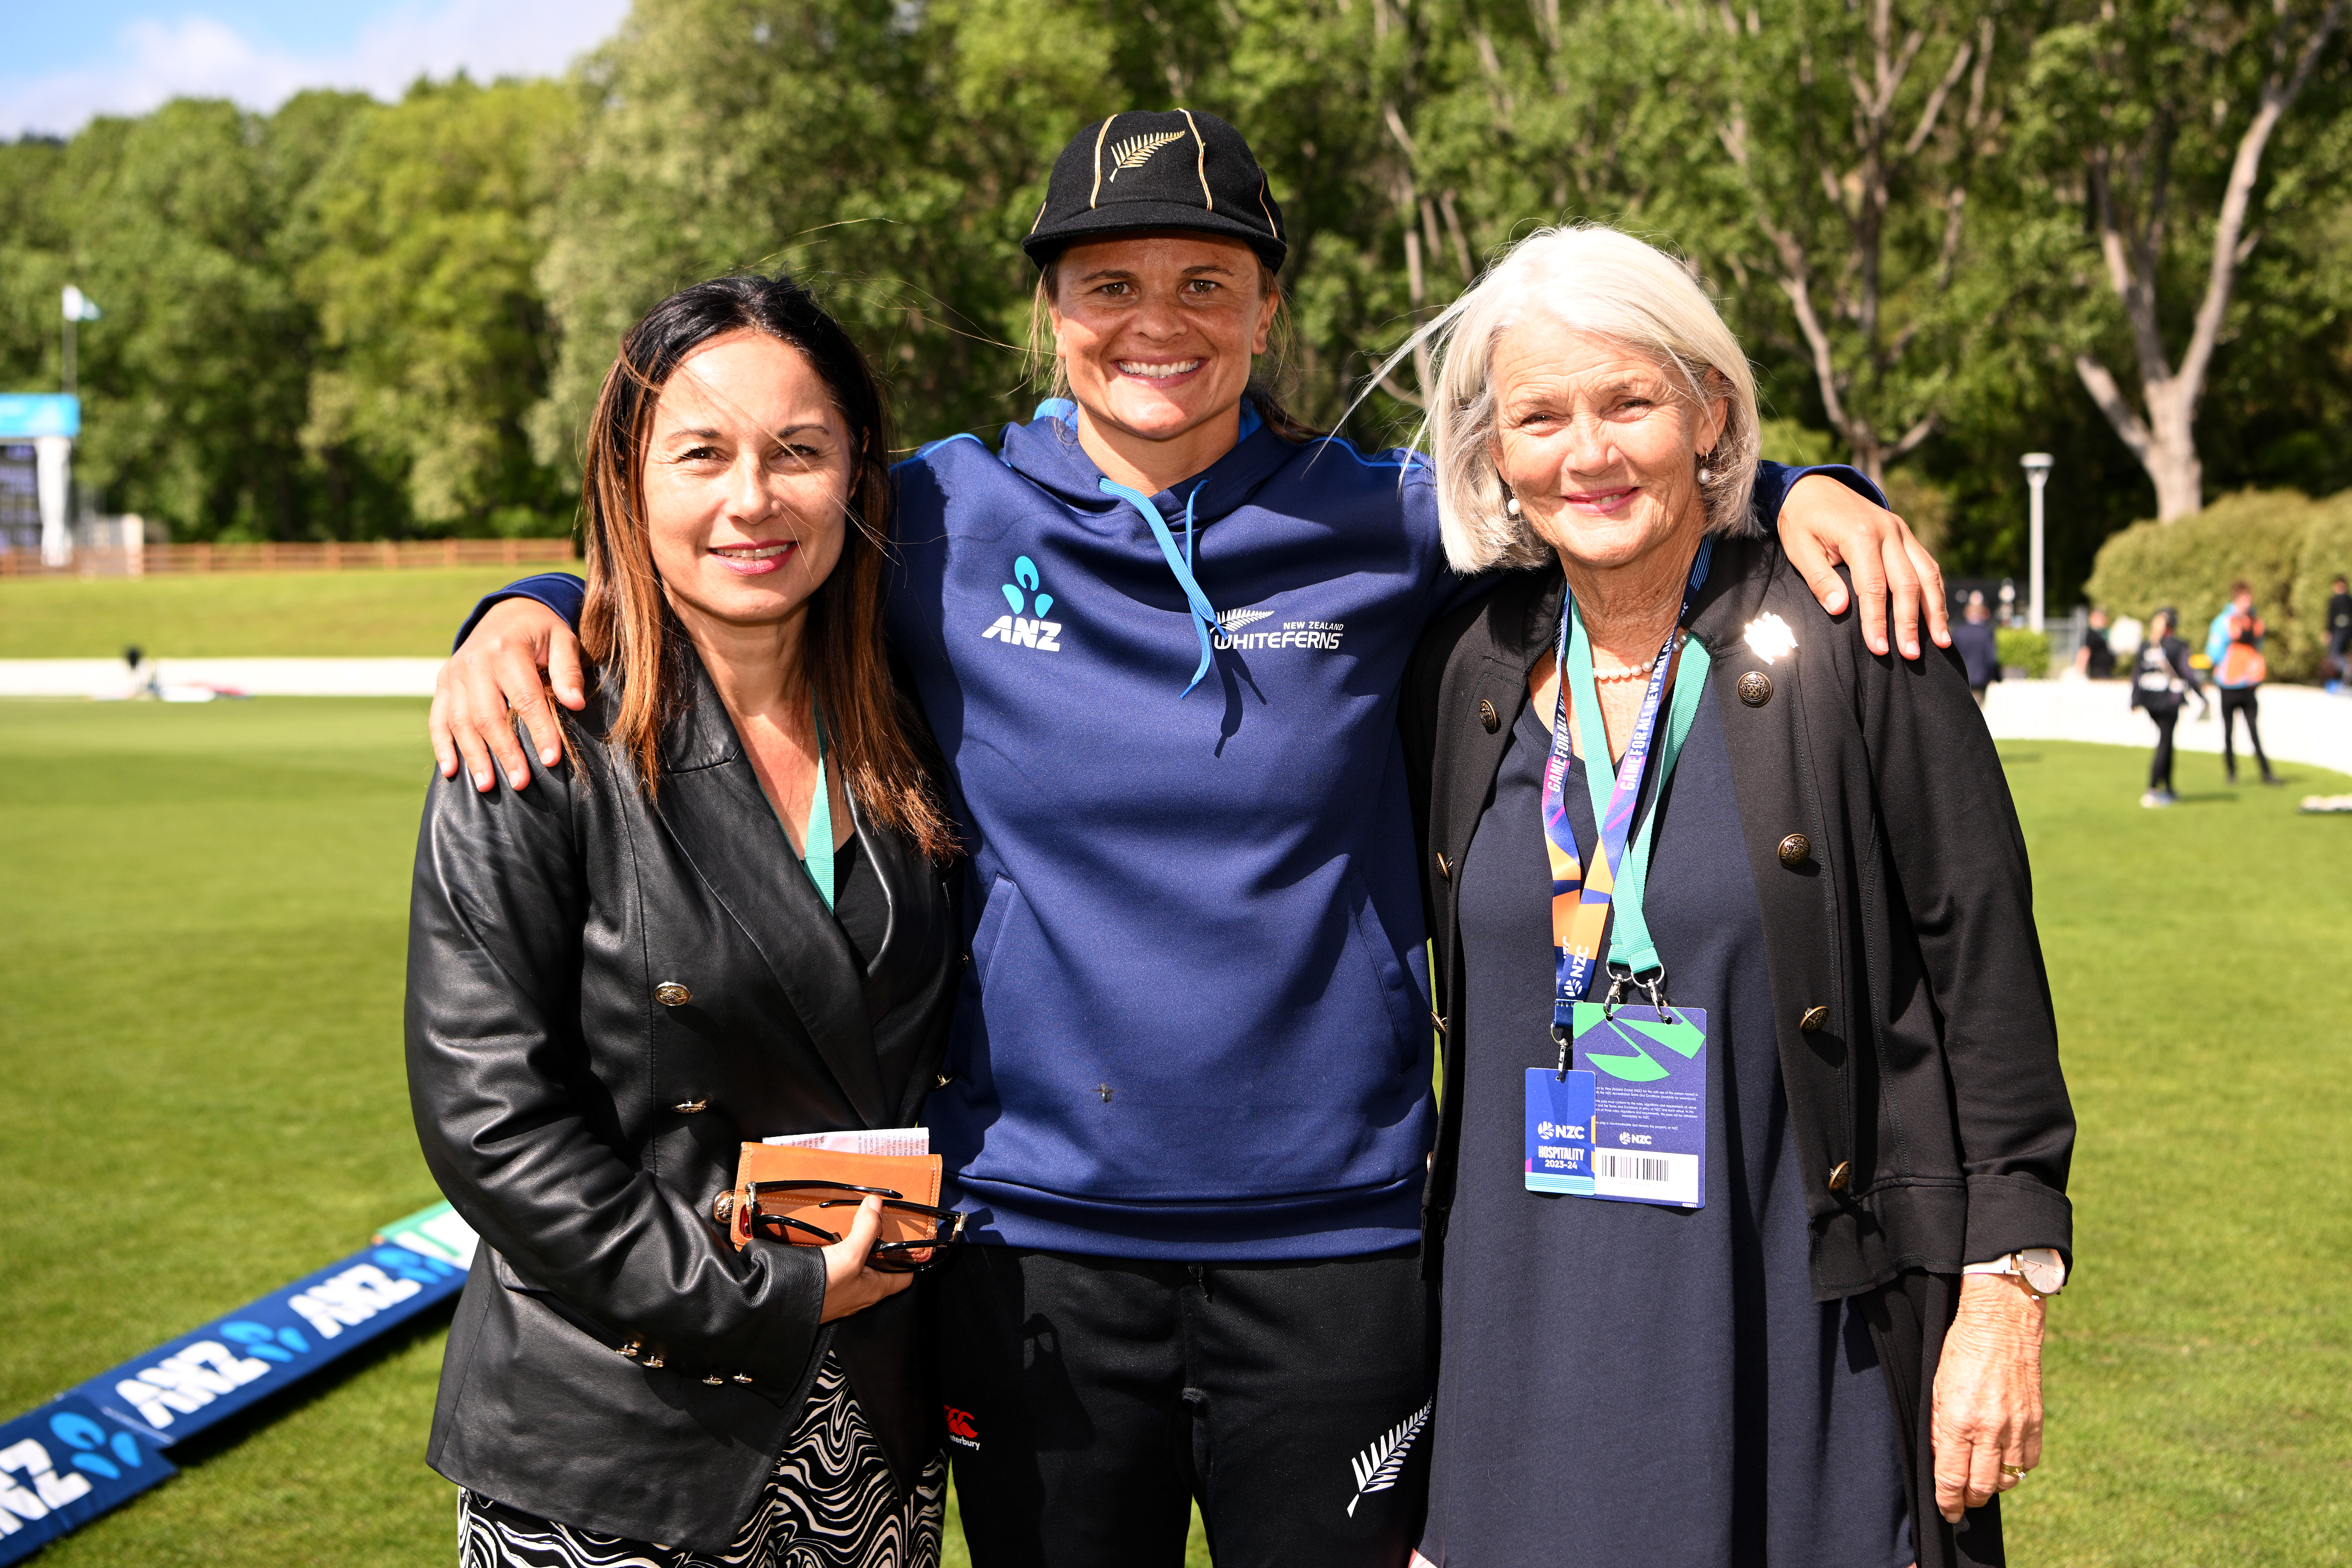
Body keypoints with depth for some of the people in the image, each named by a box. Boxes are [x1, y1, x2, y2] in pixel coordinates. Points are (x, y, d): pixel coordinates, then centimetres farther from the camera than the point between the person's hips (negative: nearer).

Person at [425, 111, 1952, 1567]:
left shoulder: (1376, 525, 0)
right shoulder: (942, 522, -1)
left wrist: (1801, 491, -5)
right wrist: (523, 614, -7)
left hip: (1332, 1237, 0)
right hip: (1035, 1231, 0)